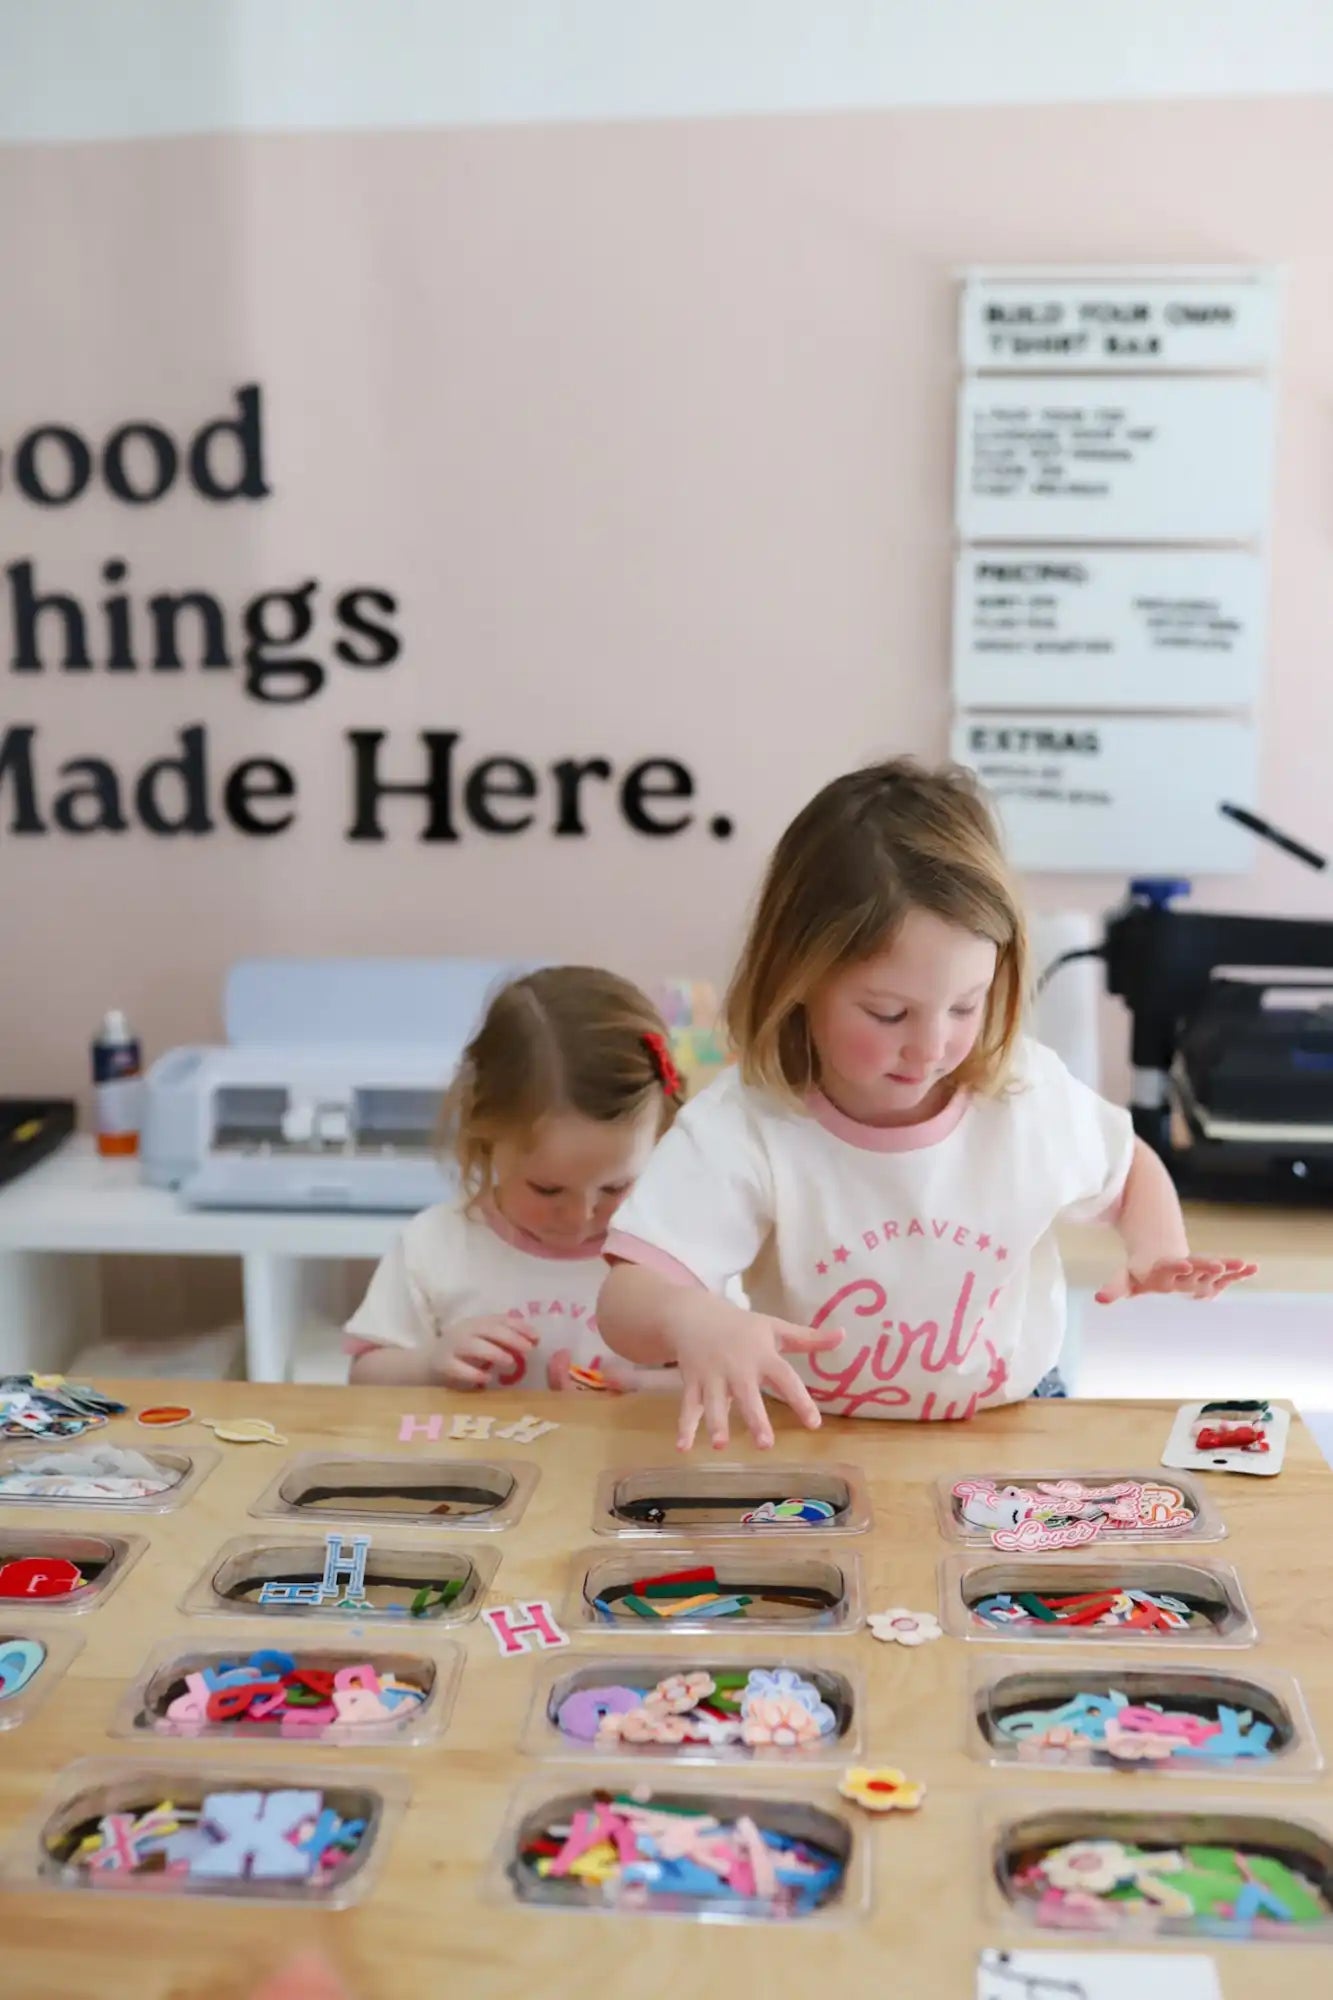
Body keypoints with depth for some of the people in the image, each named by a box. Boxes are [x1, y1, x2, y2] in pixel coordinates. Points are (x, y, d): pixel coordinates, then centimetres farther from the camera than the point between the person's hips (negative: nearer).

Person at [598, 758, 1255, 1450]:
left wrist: (1159, 1253, -9)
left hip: (1013, 1435, 2)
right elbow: (625, 1302, -26)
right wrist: (692, 1319, -48)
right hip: (814, 1453, -1)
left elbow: (1131, 1166, 12)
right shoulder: (744, 1126, -21)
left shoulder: (1029, 1093, -10)